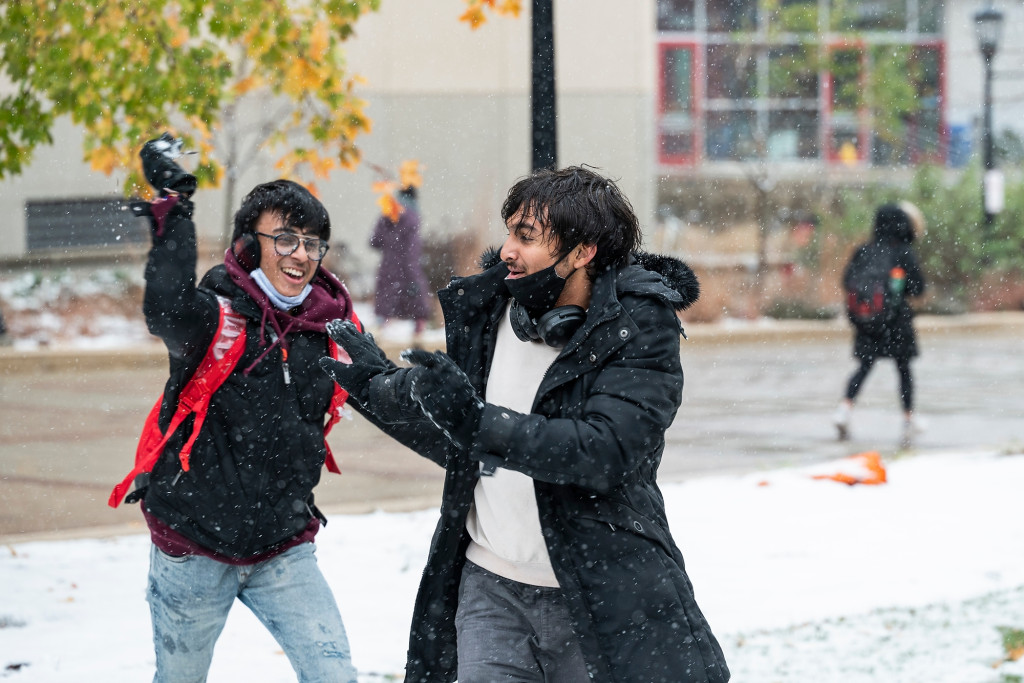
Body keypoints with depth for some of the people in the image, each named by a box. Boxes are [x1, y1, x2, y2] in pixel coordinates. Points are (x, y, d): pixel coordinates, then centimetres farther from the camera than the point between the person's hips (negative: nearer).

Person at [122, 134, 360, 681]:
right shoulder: (217, 313, -15)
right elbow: (167, 311, -39)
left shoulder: (329, 324, -1)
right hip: (193, 546, -3)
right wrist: (174, 206, -36)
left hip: (283, 549, 3)